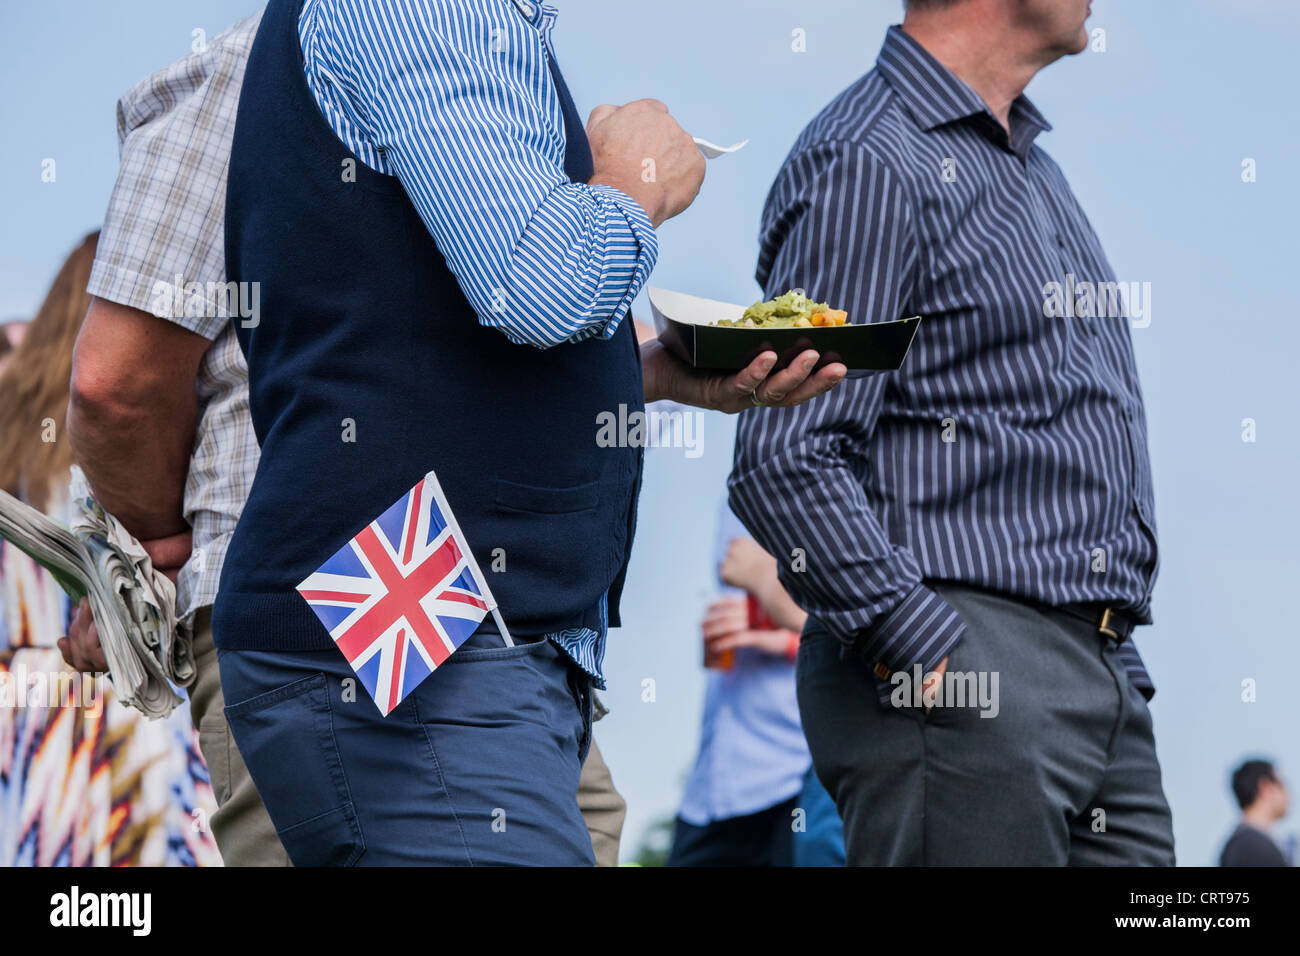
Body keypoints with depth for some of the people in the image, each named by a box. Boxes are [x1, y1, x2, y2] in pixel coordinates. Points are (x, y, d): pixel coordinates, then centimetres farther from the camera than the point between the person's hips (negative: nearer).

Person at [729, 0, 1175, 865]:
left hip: (1106, 679, 9)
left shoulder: (1033, 167, 21)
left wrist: (1115, 655, 20)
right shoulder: (869, 162, -9)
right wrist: (929, 658, -20)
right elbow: (785, 464, -18)